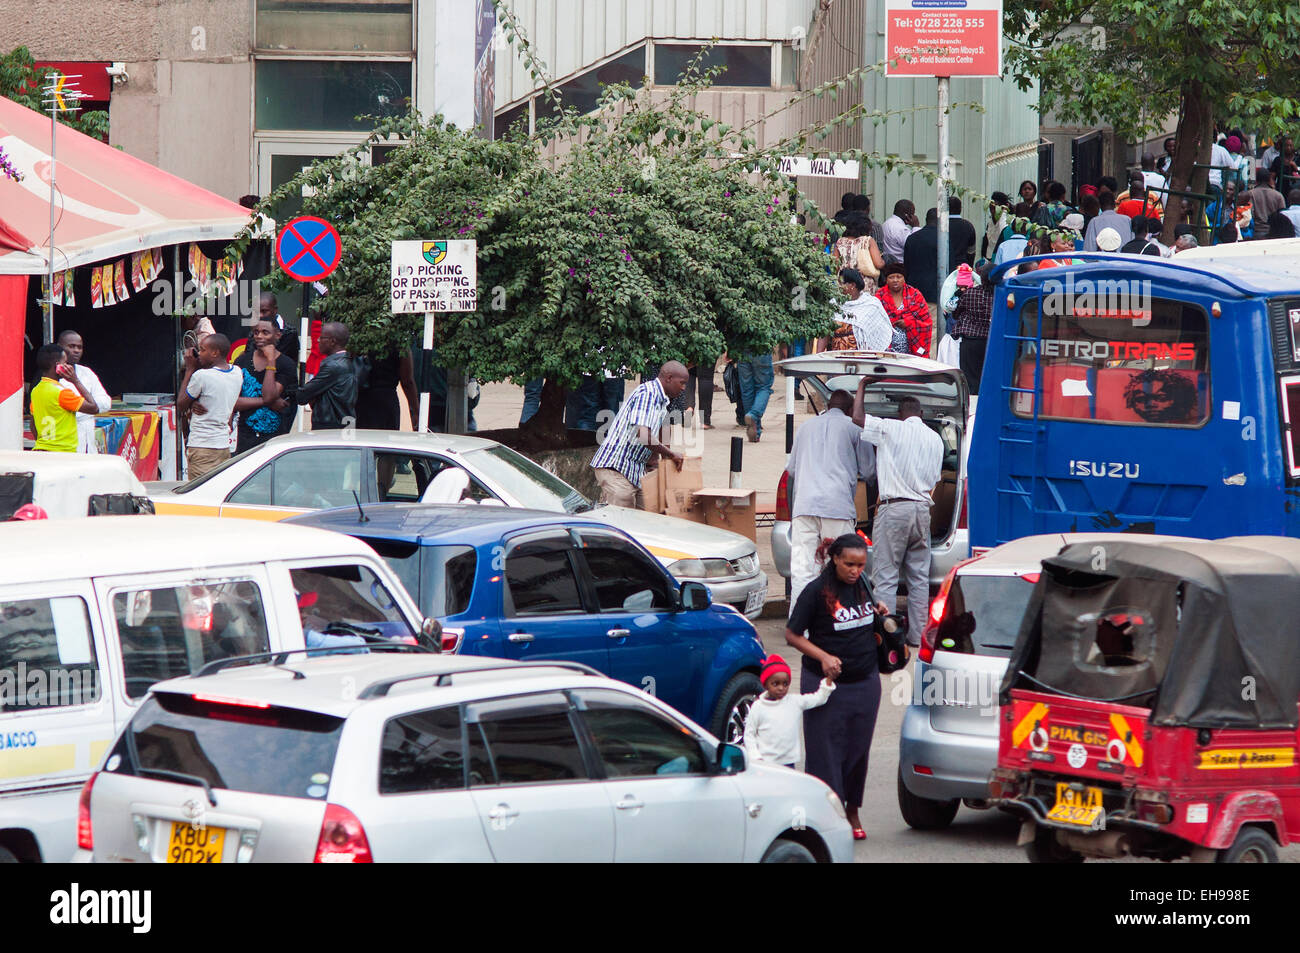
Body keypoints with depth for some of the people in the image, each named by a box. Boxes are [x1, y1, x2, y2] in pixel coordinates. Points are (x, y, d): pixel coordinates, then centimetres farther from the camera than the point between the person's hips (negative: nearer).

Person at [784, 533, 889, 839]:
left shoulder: (862, 585, 6)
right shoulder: (816, 592, -12)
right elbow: (792, 635, -9)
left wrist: (880, 614, 1)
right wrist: (824, 657, -21)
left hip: (865, 683, 5)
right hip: (825, 684, -5)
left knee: (858, 749, 9)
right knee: (826, 750, -4)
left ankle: (852, 811, 21)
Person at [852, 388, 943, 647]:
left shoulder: (891, 429, -5)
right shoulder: (935, 439, 12)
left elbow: (858, 417, -6)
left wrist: (861, 387, 8)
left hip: (894, 507, -5)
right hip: (922, 509, 5)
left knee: (885, 576, -3)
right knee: (919, 577, 10)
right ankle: (918, 633, 10)